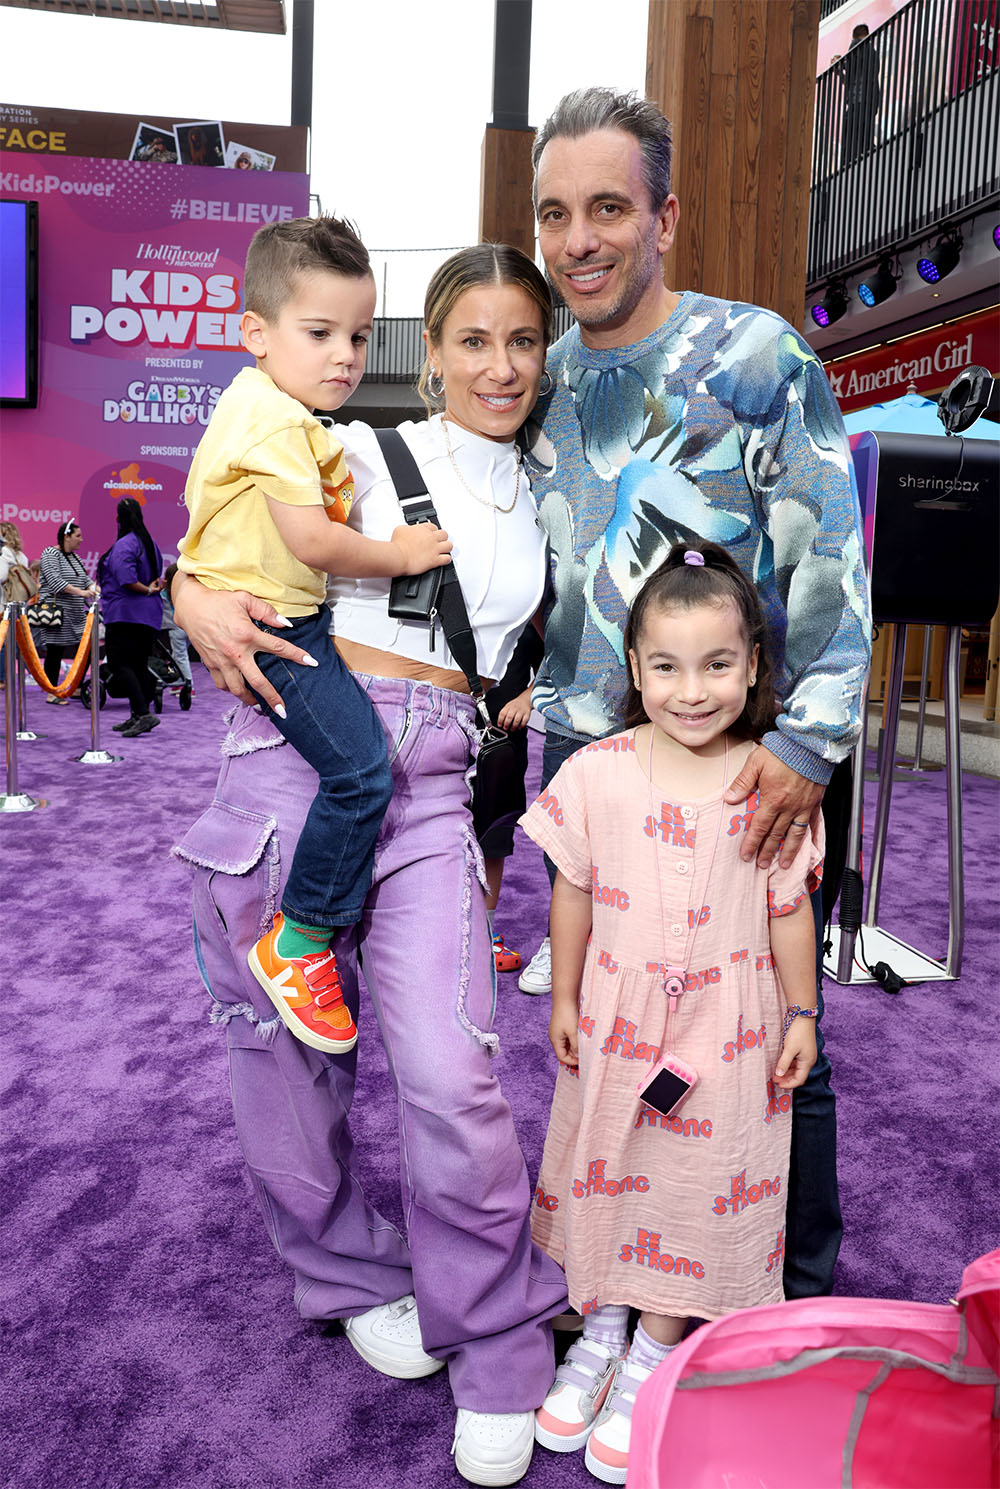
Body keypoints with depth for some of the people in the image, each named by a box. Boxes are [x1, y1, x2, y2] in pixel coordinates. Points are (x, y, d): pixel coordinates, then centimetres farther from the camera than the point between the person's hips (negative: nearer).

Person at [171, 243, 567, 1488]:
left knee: (449, 1075, -9)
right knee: (292, 1052, 7)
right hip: (301, 755, -1)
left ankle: (498, 1357, 14)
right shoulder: (362, 454, 6)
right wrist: (200, 604, -13)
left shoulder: (543, 507, 17)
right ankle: (354, 1277, 33)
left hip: (434, 791, 2)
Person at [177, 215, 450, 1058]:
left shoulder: (267, 406, 15)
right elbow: (315, 542, -26)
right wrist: (400, 555, -13)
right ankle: (297, 945, -5)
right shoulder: (277, 423, -20)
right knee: (362, 766, -18)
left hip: (292, 612, 11)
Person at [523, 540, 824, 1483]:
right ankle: (602, 1331, 39)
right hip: (617, 1017, 1)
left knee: (699, 1183, 11)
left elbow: (789, 911, -2)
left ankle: (652, 1356, 32)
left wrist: (801, 1014, 3)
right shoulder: (597, 772, -10)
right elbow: (572, 894, -1)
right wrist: (563, 998, 3)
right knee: (606, 1170, 16)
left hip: (728, 1027, -1)